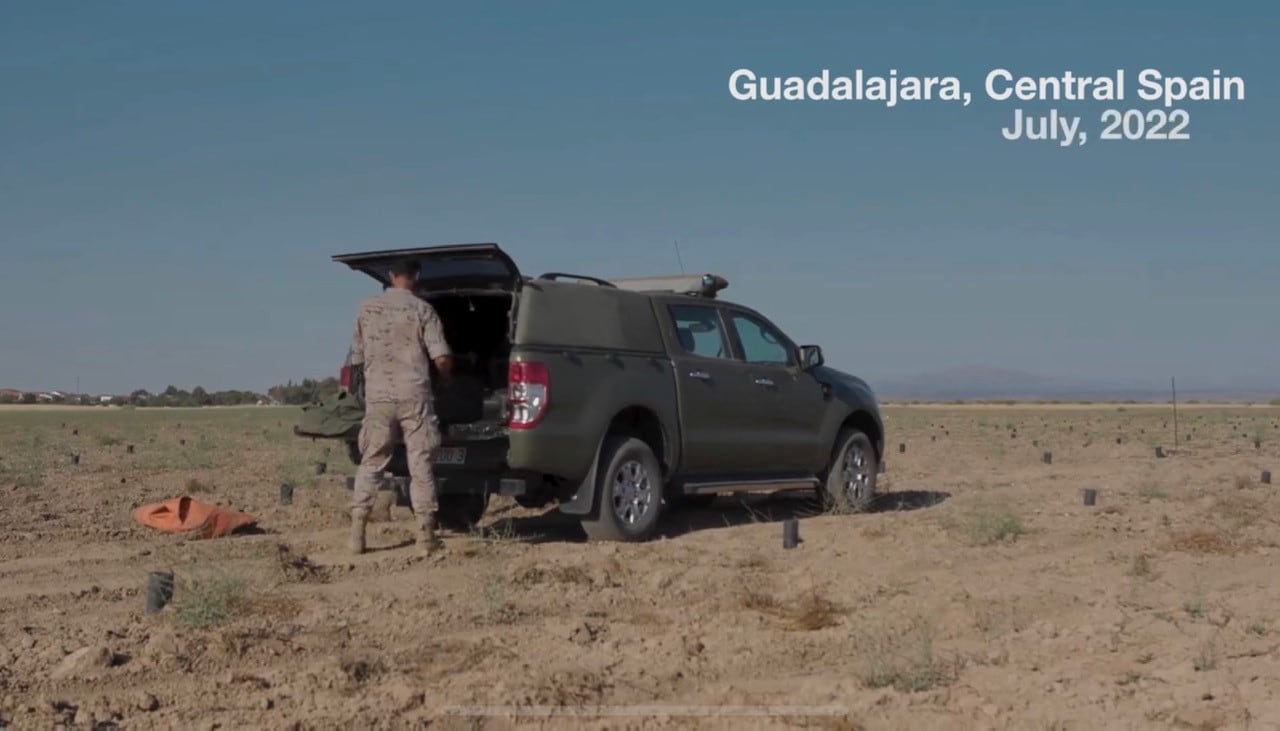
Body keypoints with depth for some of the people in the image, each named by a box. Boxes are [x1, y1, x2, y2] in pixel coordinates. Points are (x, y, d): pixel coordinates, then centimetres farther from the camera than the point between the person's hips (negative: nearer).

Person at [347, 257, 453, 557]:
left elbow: (357, 358, 14)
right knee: (420, 464, 1)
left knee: (370, 463, 9)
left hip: (378, 397, 2)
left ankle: (357, 532, 4)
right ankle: (426, 536, 0)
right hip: (413, 395, -2)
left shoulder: (367, 308, 8)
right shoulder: (422, 310, -1)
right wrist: (446, 379, 16)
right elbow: (441, 358, -6)